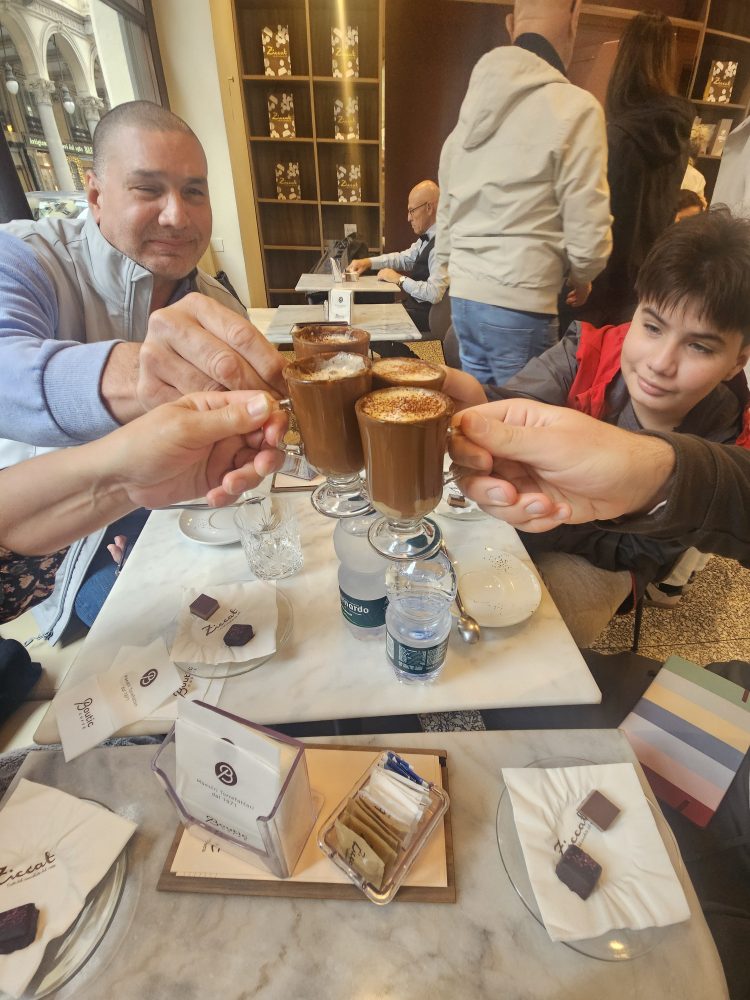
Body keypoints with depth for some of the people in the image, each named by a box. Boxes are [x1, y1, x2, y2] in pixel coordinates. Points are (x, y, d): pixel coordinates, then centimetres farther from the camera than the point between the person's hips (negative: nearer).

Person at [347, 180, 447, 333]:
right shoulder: (427, 238, 7)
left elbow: (434, 293, -30)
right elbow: (404, 258, 21)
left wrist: (399, 279, -18)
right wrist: (368, 262, 9)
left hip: (427, 315, -9)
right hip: (416, 303, 9)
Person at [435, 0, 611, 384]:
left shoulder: (472, 102, 15)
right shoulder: (574, 107, -7)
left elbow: (445, 213, 17)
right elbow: (587, 236, -9)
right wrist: (581, 276, 11)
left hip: (463, 297, 7)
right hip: (519, 306, -7)